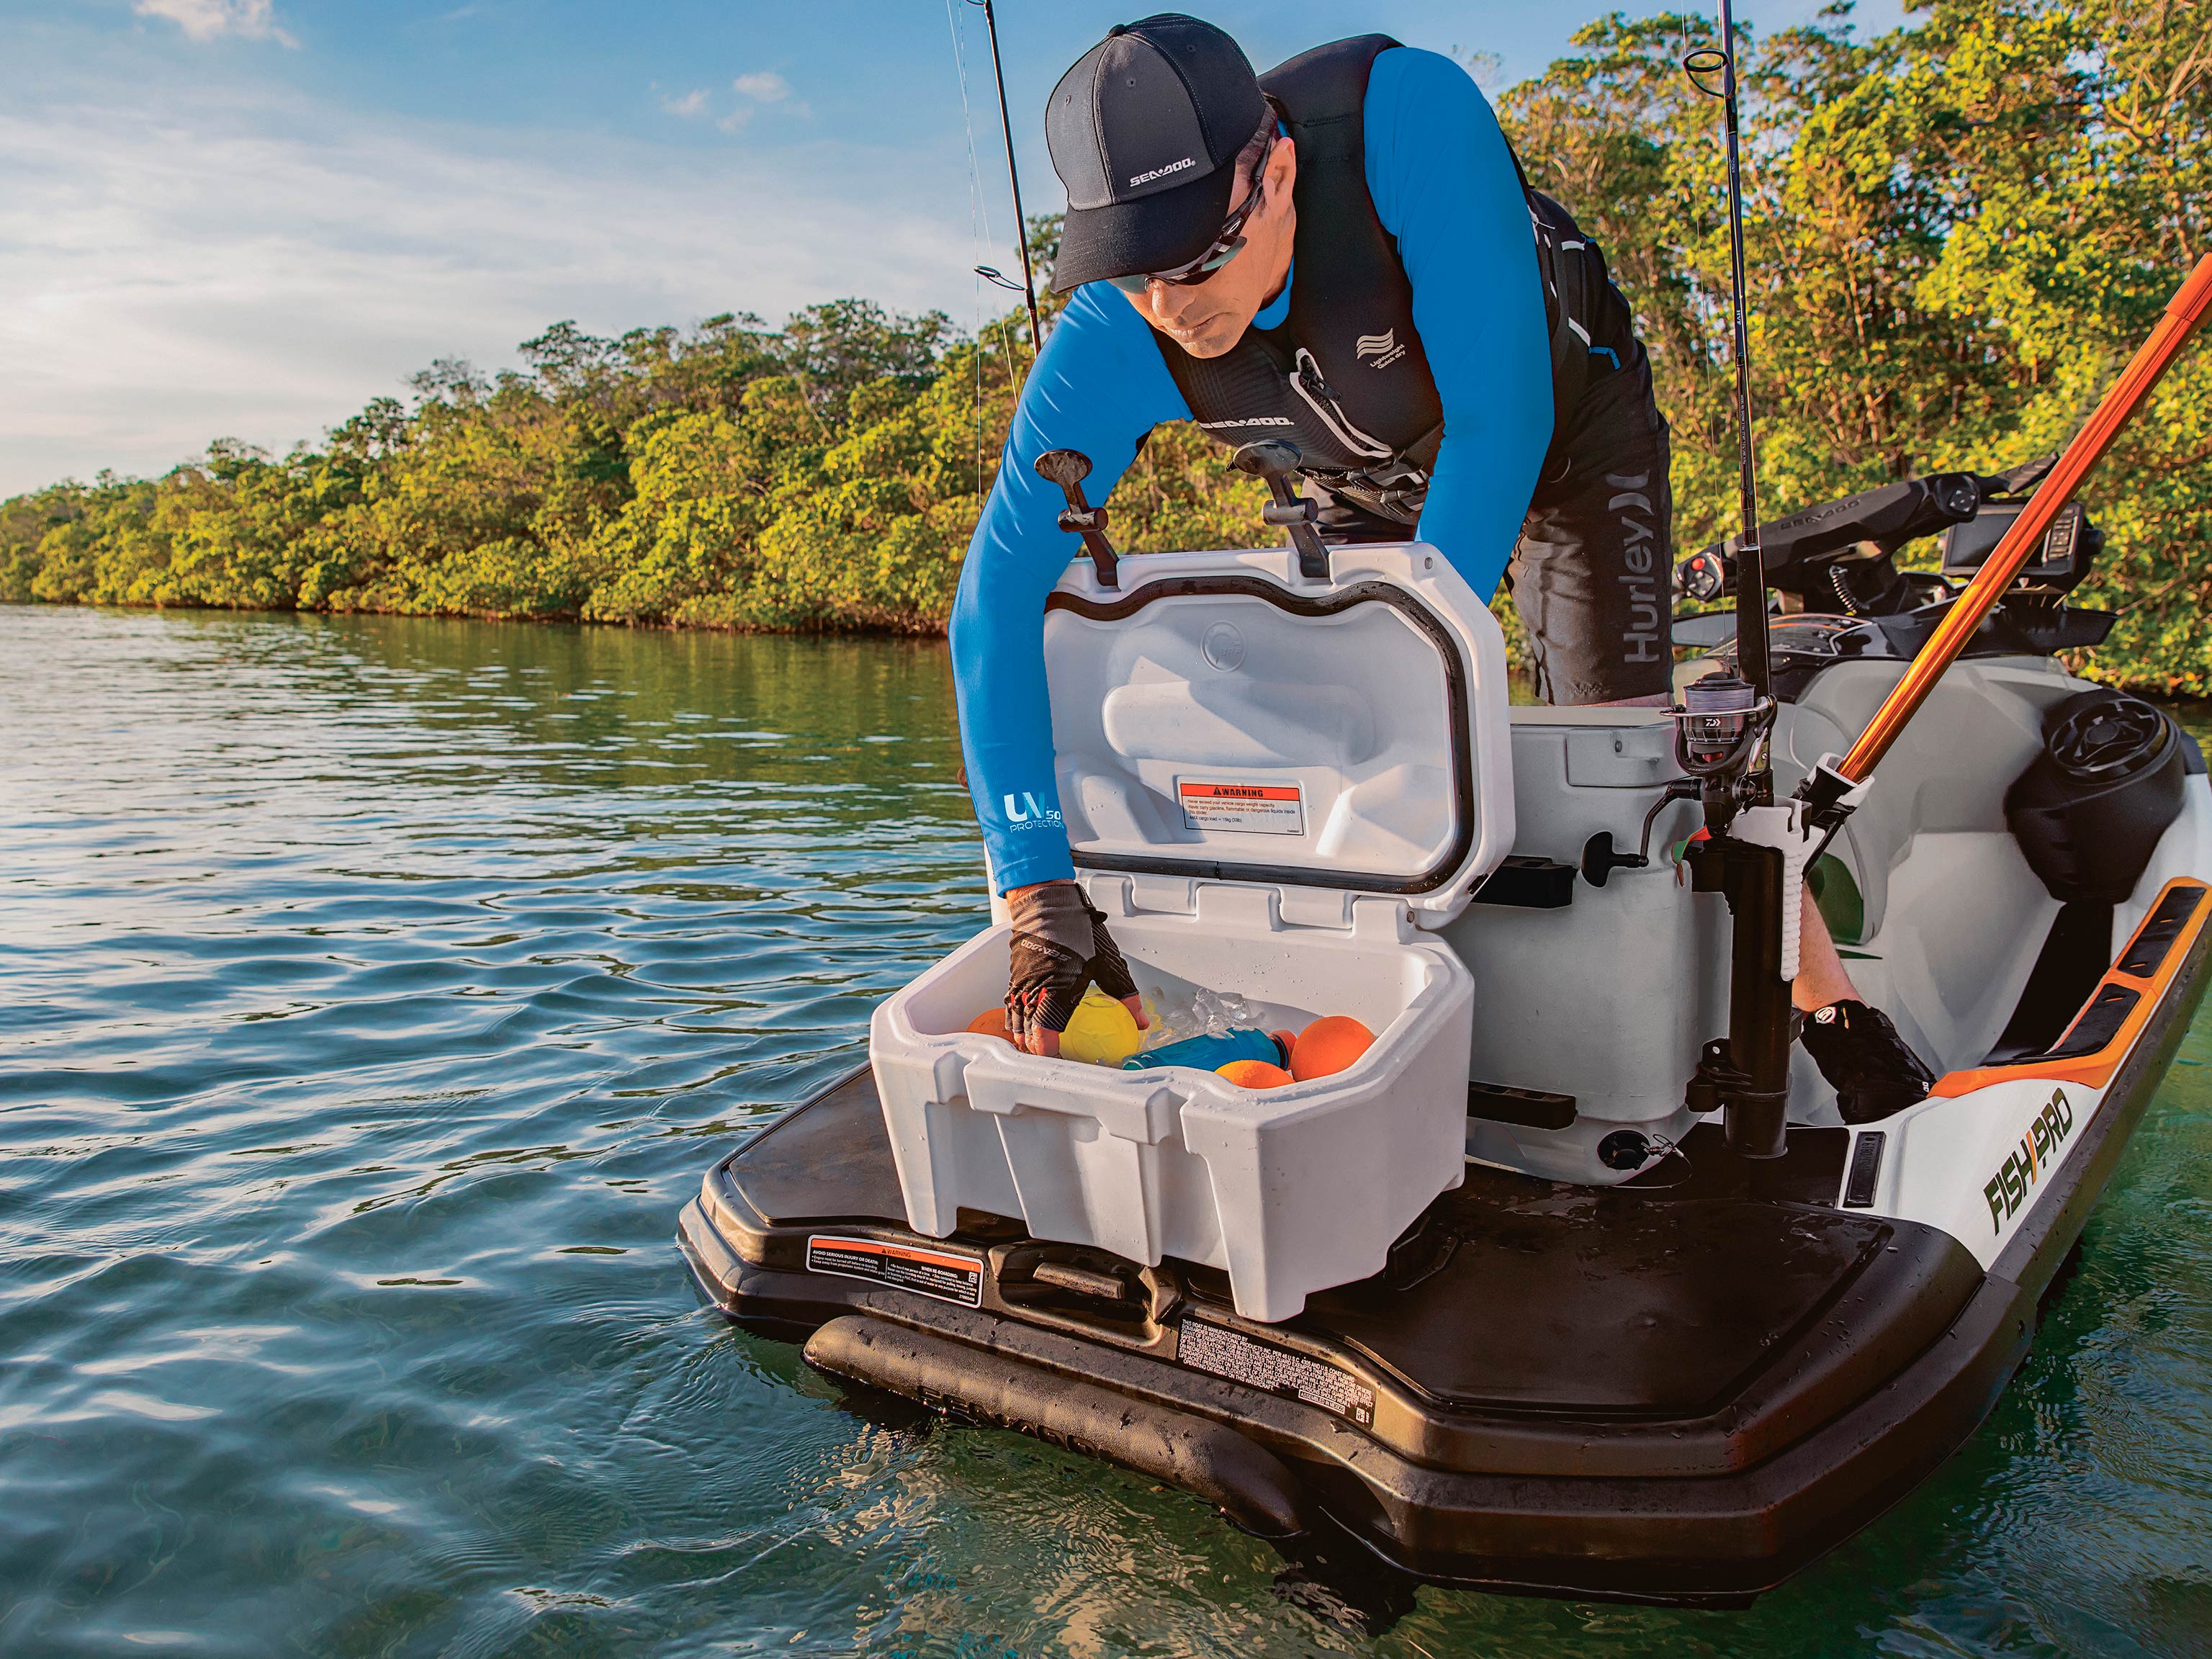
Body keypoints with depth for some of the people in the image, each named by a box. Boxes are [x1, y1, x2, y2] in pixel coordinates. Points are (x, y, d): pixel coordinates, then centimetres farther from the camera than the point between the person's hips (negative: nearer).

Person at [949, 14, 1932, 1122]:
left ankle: (1829, 1003, 5)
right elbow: (999, 600, -32)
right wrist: (1036, 890, -40)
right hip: (1371, 482, 4)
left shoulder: (1404, 115, -41)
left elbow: (1503, 420, -39)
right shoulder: (1110, 343, -31)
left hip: (1565, 428, -3)